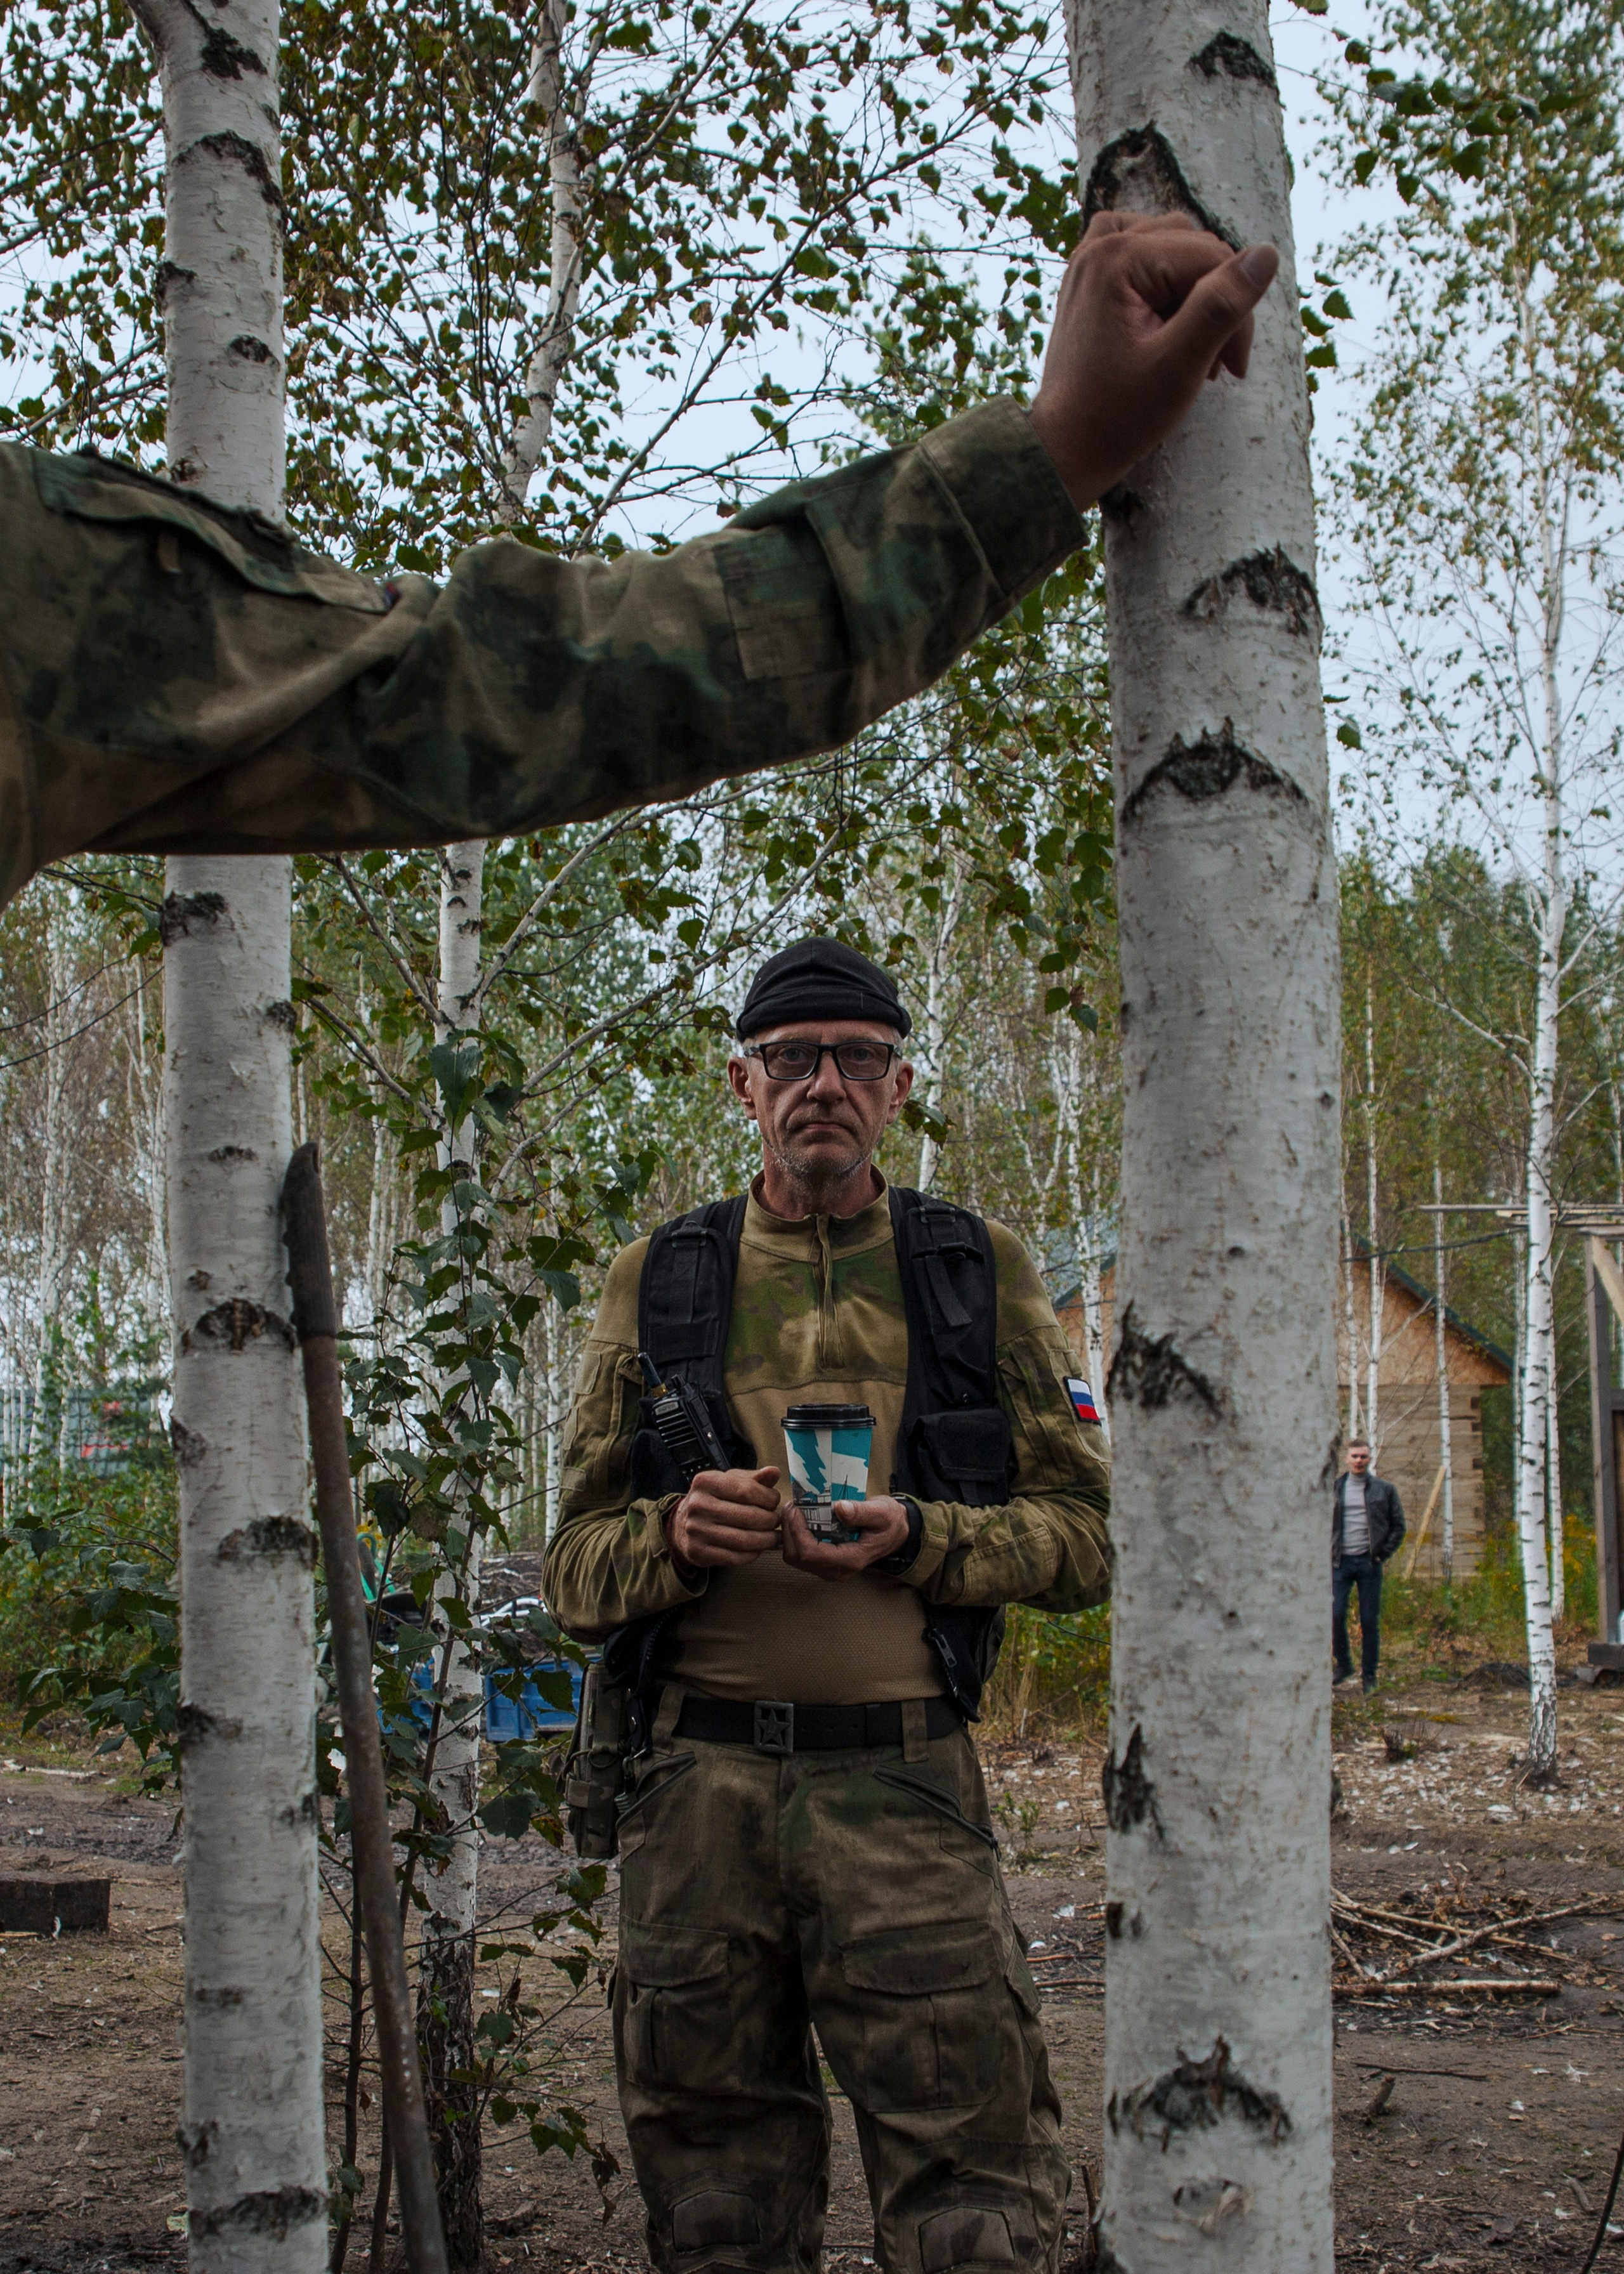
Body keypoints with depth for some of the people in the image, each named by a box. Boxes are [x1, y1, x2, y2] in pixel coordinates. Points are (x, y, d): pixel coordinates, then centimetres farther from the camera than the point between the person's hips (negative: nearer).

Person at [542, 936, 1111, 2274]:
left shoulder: (982, 1274, 9)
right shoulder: (659, 1283, 11)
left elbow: (1084, 1535, 6)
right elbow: (578, 1569, 11)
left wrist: (915, 1537, -12)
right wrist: (679, 1535, -12)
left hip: (905, 1784, -1)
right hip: (700, 1785, 2)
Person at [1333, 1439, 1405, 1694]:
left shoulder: (1385, 1489, 6)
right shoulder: (1334, 1488, 9)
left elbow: (1398, 1526, 8)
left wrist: (1383, 1554, -1)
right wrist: (1329, 1553, 4)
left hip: (1369, 1562, -1)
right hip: (1341, 1562, 1)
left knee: (1370, 1620, 1)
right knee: (1336, 1614, -9)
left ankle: (1369, 1675, 10)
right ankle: (1343, 1664, 10)